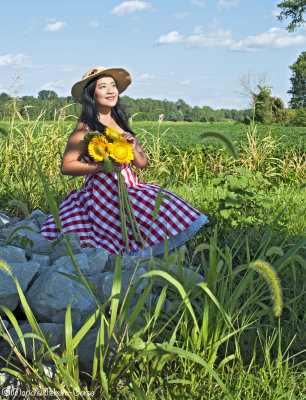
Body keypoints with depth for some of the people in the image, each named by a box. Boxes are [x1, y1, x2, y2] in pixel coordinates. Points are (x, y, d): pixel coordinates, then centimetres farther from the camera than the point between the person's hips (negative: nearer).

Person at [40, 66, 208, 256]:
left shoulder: (121, 123, 15)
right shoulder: (86, 128, -3)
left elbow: (143, 163, 15)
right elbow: (66, 166, -6)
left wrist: (133, 147, -7)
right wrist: (101, 165, -16)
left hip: (130, 188, 7)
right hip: (103, 193, -6)